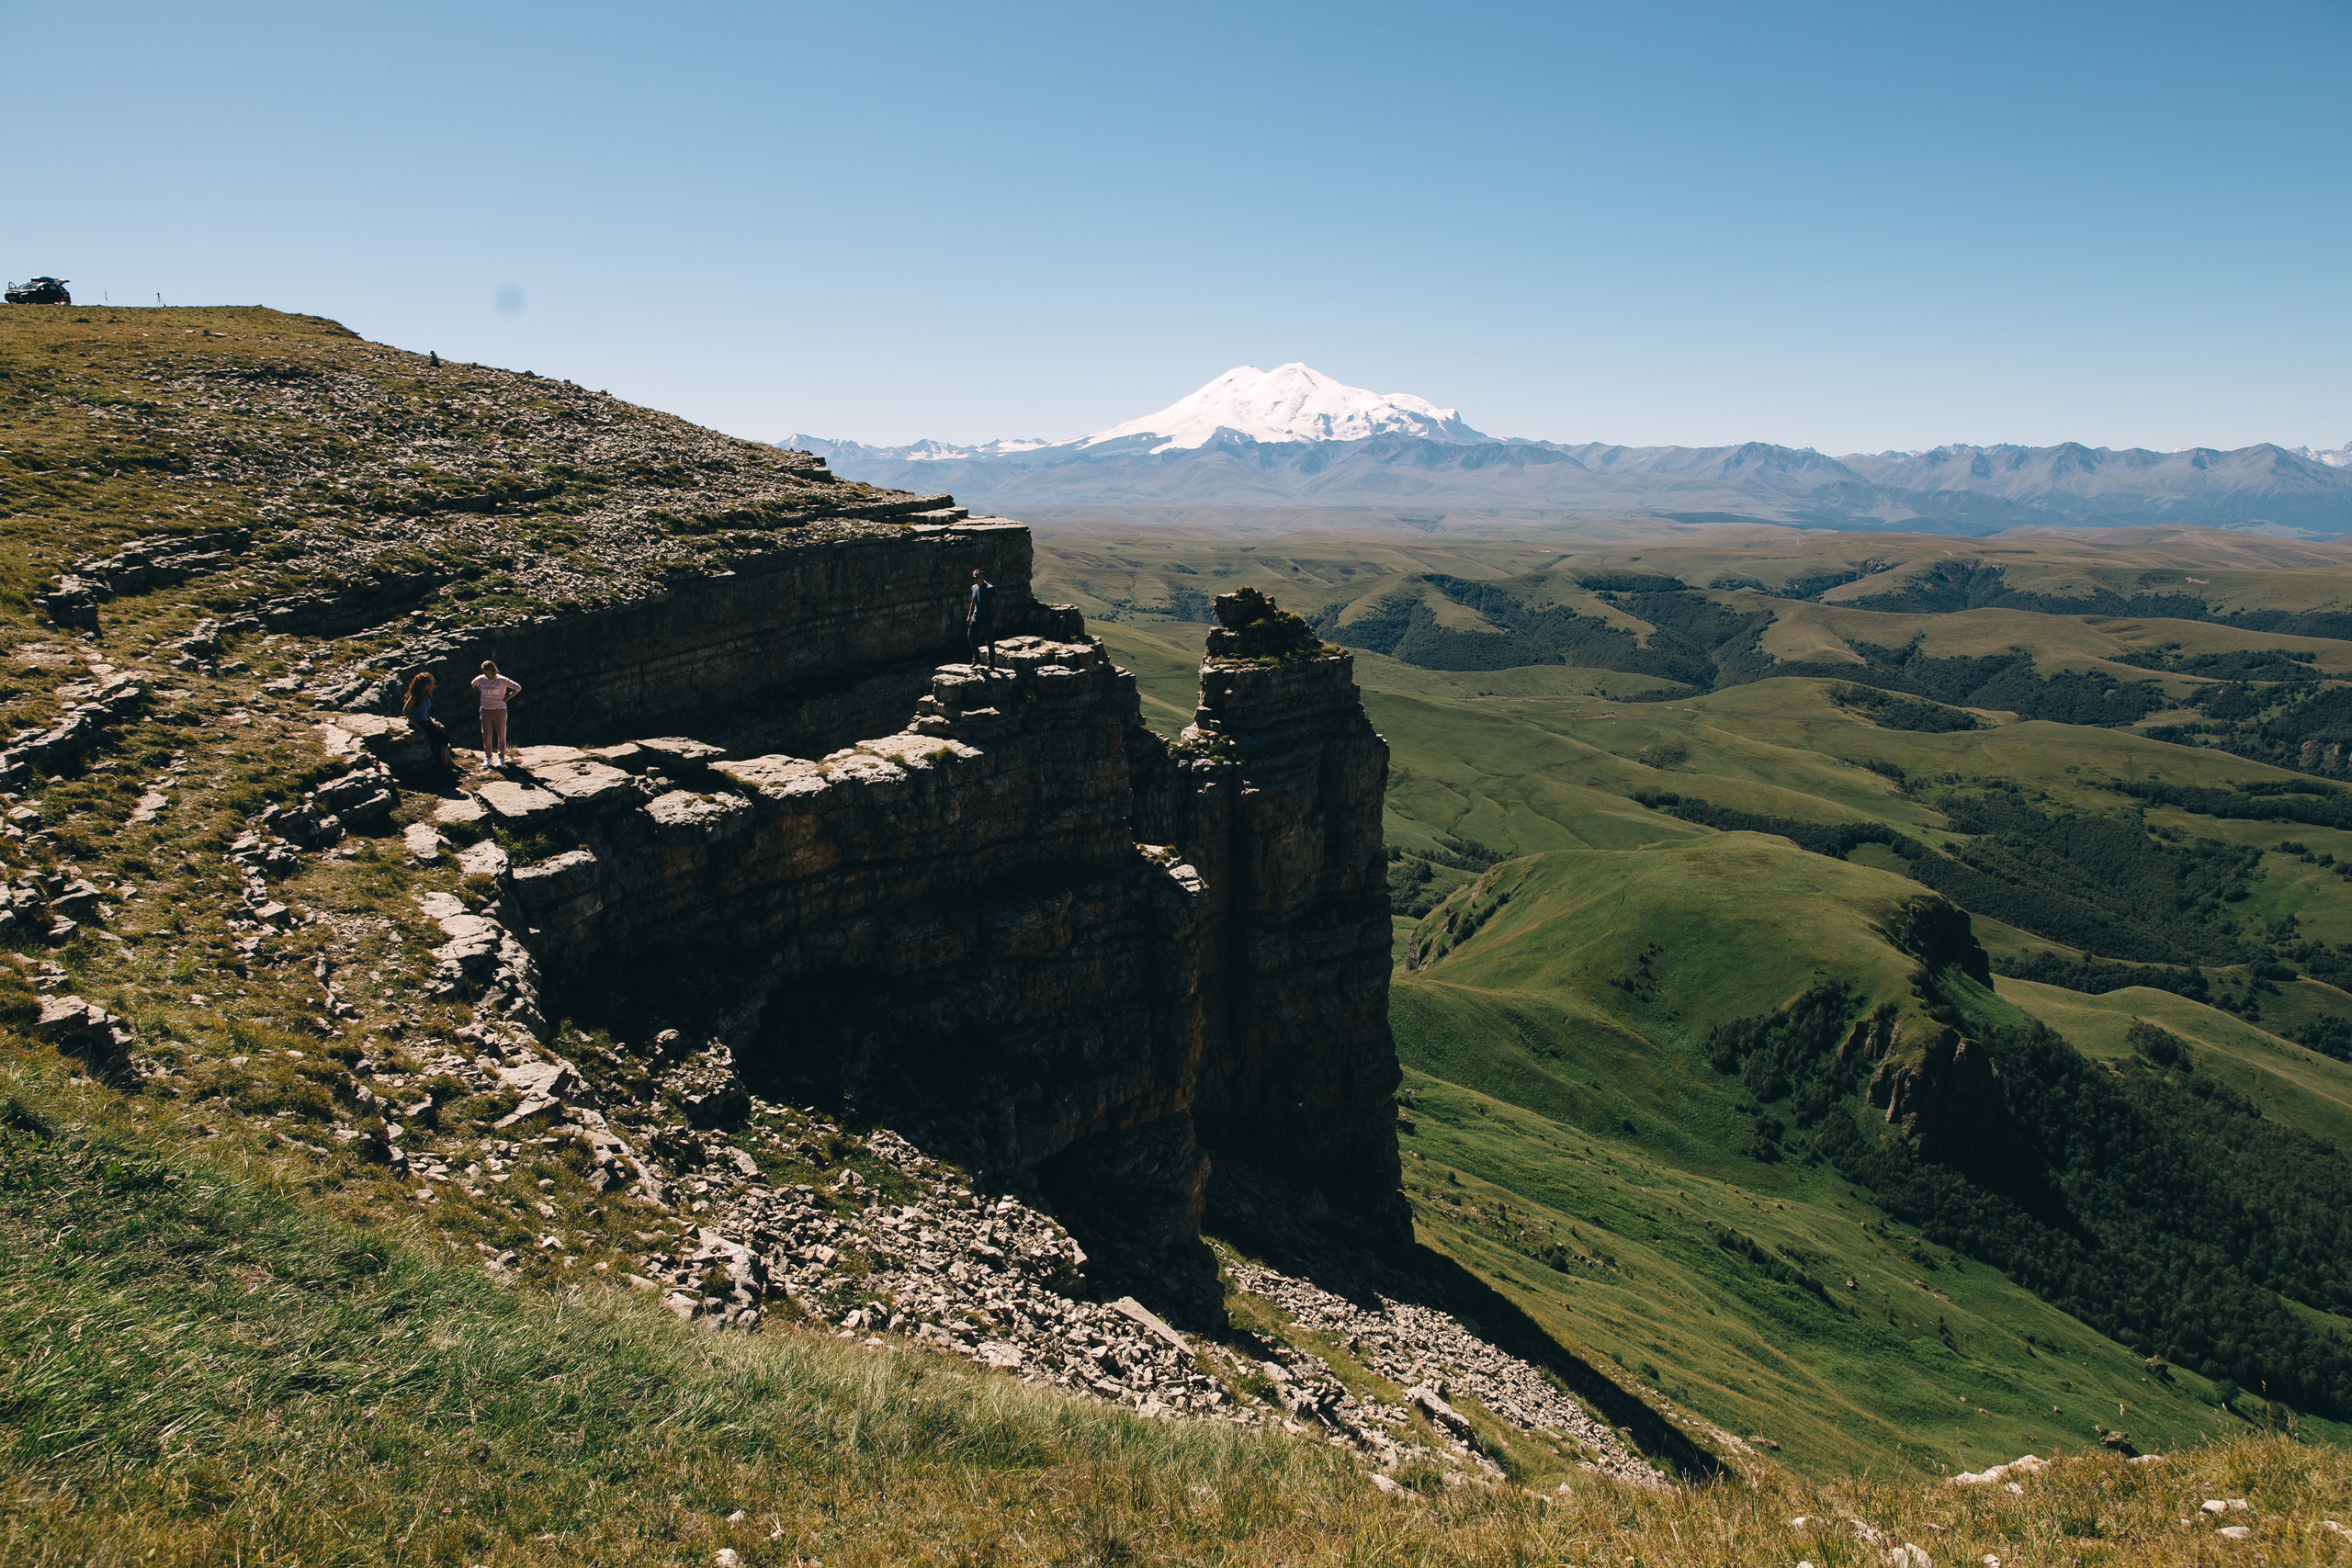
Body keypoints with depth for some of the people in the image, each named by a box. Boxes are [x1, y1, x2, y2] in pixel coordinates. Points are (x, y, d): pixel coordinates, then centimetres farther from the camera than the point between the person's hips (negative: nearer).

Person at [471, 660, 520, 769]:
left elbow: (517, 687, -9)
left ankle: (501, 758, 14)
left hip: (499, 710, -3)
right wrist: (481, 694, 12)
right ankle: (488, 757, 12)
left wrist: (506, 698, -9)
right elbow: (474, 684, 25)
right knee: (486, 735, 0)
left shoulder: (501, 680, -11)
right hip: (485, 710, 3)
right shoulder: (481, 679, 2)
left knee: (501, 735, 2)